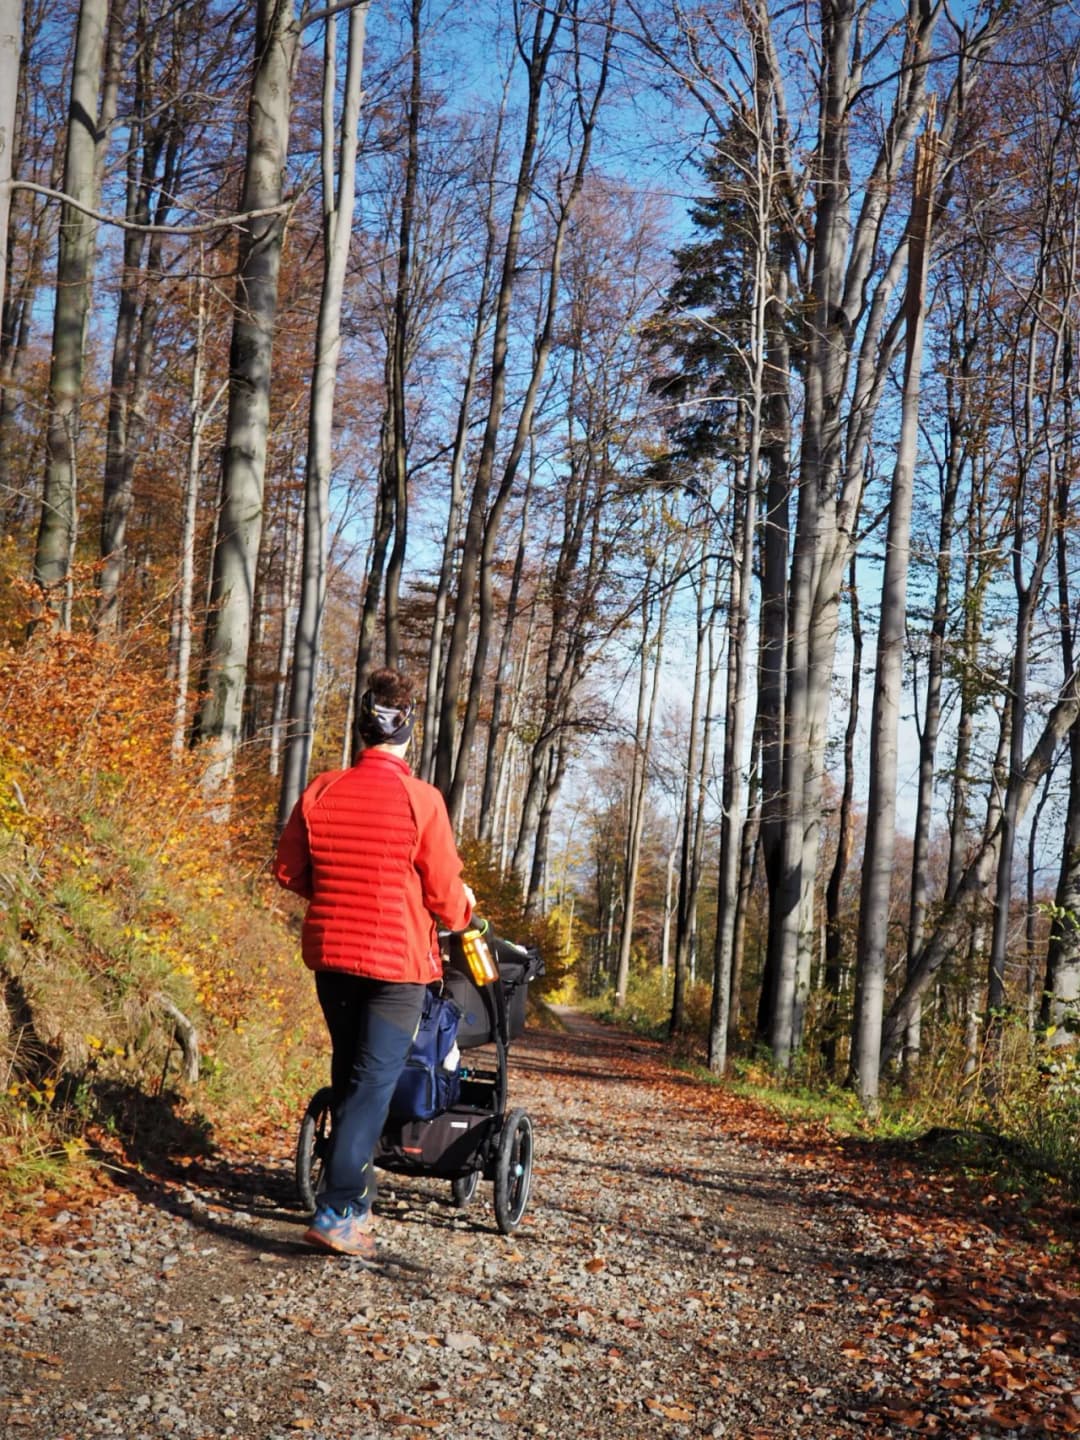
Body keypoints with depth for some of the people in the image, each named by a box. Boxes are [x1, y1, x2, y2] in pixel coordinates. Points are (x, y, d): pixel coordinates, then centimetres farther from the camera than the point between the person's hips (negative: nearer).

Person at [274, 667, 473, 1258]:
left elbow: (288, 872, 8)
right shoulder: (421, 800, -13)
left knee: (348, 1075, 19)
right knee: (375, 1080, -2)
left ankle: (356, 1195, 28)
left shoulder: (321, 792, -1)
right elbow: (445, 893, -9)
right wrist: (463, 910, 13)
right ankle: (337, 1211, -9)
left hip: (331, 952, 5)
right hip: (398, 959, -5)